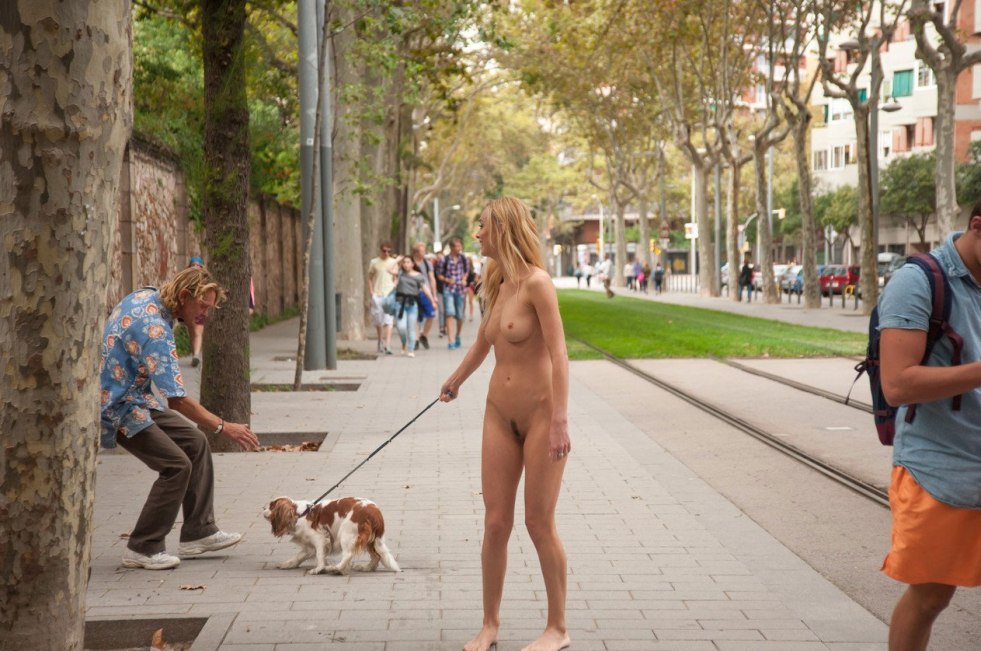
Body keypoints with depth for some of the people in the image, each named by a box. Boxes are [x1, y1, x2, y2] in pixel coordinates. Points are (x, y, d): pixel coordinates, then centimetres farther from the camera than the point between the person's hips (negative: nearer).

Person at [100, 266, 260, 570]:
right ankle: (141, 549, -3)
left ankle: (198, 531, 13)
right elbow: (177, 400, -31)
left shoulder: (145, 296, 2)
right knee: (177, 465, -15)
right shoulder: (155, 328, -29)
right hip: (119, 408, -10)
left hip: (136, 396, 10)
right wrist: (223, 427, -24)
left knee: (196, 443, 9)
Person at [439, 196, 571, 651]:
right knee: (495, 523, 6)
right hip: (499, 414, 6)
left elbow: (558, 353, -21)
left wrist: (560, 421, -27)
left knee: (539, 524, 0)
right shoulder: (499, 285, 8)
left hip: (540, 414, -6)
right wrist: (455, 381, 41)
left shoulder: (536, 282, -15)